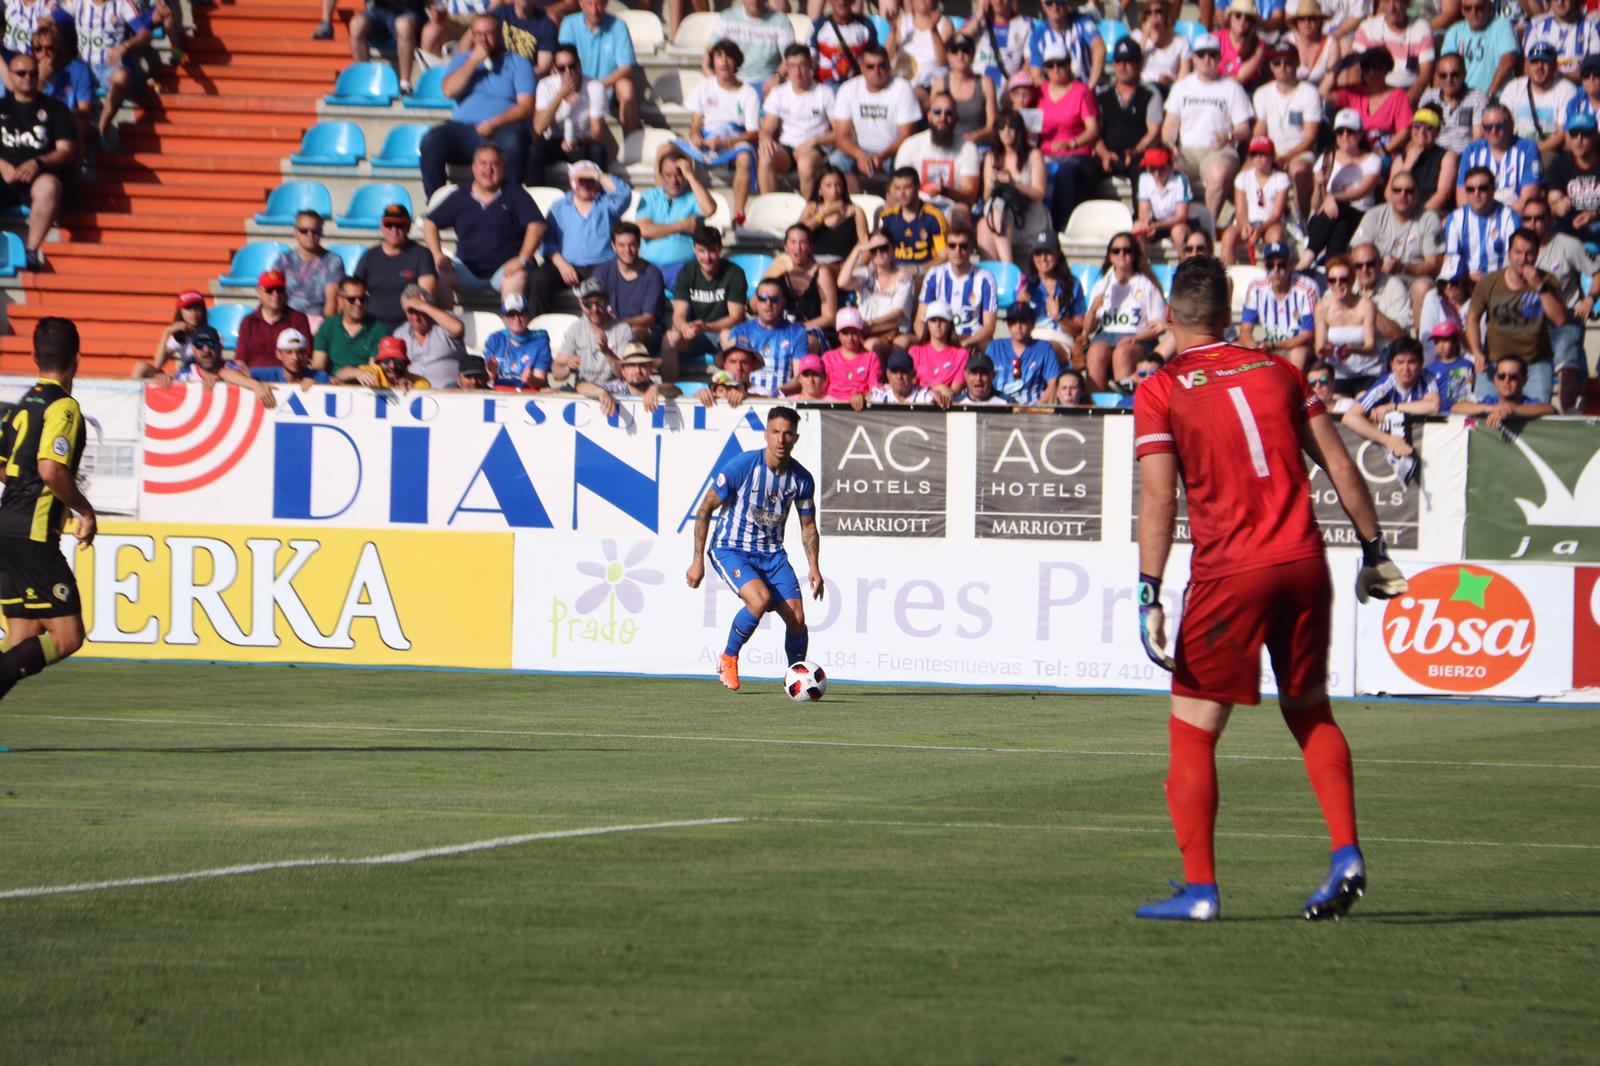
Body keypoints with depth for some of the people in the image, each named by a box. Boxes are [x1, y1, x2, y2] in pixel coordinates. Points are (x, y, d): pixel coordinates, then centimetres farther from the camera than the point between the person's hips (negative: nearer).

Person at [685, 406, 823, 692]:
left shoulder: (802, 479, -4)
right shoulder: (741, 466, -17)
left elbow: (808, 526, 11)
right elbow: (705, 509, -9)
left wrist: (814, 567, -2)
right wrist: (698, 560, -10)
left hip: (772, 554, 4)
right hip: (731, 550, -4)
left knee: (797, 618, -11)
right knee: (761, 599, -30)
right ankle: (728, 658, -6)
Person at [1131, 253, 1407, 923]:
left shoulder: (1160, 393, -1)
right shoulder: (1278, 372, 11)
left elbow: (1159, 500, -10)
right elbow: (1339, 466, 11)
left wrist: (1148, 598, -12)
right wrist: (1373, 551, 18)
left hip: (1229, 573, -4)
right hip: (1304, 564, 4)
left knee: (1192, 729, 5)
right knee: (1311, 711, 21)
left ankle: (1199, 888, 1)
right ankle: (1345, 855, 7)